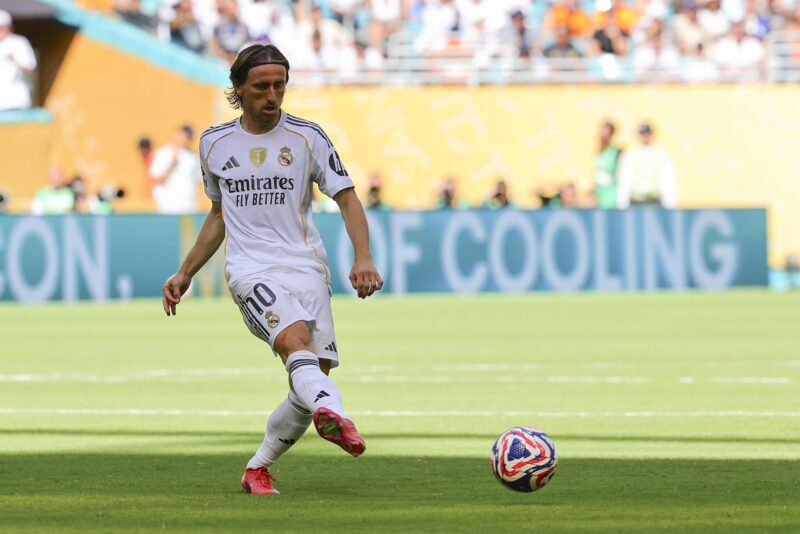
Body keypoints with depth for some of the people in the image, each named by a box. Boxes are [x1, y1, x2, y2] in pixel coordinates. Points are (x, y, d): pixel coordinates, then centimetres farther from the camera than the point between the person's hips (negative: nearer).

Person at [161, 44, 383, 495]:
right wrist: (186, 274, 26)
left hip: (307, 267, 1)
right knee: (296, 340, -30)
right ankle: (332, 413, -61)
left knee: (316, 373, -7)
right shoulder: (215, 144, 12)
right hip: (251, 271, -1)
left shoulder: (307, 137, 6)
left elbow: (348, 199, 4)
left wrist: (363, 258, -12)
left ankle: (258, 467, 13)